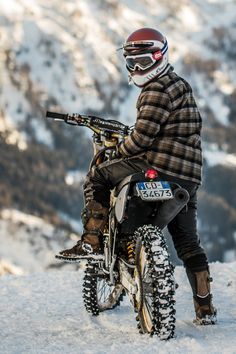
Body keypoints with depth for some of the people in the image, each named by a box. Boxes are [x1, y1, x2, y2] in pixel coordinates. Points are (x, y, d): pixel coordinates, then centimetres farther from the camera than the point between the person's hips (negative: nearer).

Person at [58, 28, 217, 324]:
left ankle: (92, 241, -7)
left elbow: (143, 136, -16)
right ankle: (205, 308, 14)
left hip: (159, 166, -9)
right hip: (189, 178, 9)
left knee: (97, 177, 1)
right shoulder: (181, 86, 22)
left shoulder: (157, 90, -8)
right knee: (188, 243, 13)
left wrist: (118, 152, 1)